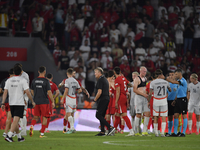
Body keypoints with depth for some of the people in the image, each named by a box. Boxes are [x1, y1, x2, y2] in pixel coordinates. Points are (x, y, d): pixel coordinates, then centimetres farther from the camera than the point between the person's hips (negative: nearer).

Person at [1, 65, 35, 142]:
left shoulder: (9, 80, 6)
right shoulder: (22, 80, -6)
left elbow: (5, 92, 1)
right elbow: (27, 92, -9)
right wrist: (32, 101, 3)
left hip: (11, 103, 5)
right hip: (20, 103, -5)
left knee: (15, 121, 16)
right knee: (16, 121, -10)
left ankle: (19, 137, 24)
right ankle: (9, 136, -25)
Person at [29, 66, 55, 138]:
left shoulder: (34, 80, 5)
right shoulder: (46, 81, -10)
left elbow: (32, 91, 12)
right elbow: (49, 92, -12)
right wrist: (53, 102, -5)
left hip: (36, 102, 4)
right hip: (44, 102, -4)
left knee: (35, 117, 13)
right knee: (44, 117, 5)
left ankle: (31, 126, -16)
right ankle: (42, 133, 2)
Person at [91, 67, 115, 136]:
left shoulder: (100, 80, -12)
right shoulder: (105, 79, 19)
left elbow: (99, 92, -18)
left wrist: (94, 100, -13)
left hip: (102, 99, -10)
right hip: (106, 99, 10)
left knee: (98, 115, -11)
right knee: (101, 116, 11)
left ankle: (110, 127, -19)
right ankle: (102, 132, 9)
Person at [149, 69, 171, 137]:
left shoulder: (152, 83, -5)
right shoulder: (166, 82, 1)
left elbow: (150, 94, -5)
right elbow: (170, 90, 17)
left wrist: (149, 101, 3)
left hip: (156, 101, 0)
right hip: (164, 101, 0)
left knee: (155, 117, 8)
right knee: (163, 117, 1)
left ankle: (156, 132, 9)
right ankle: (162, 132, -7)